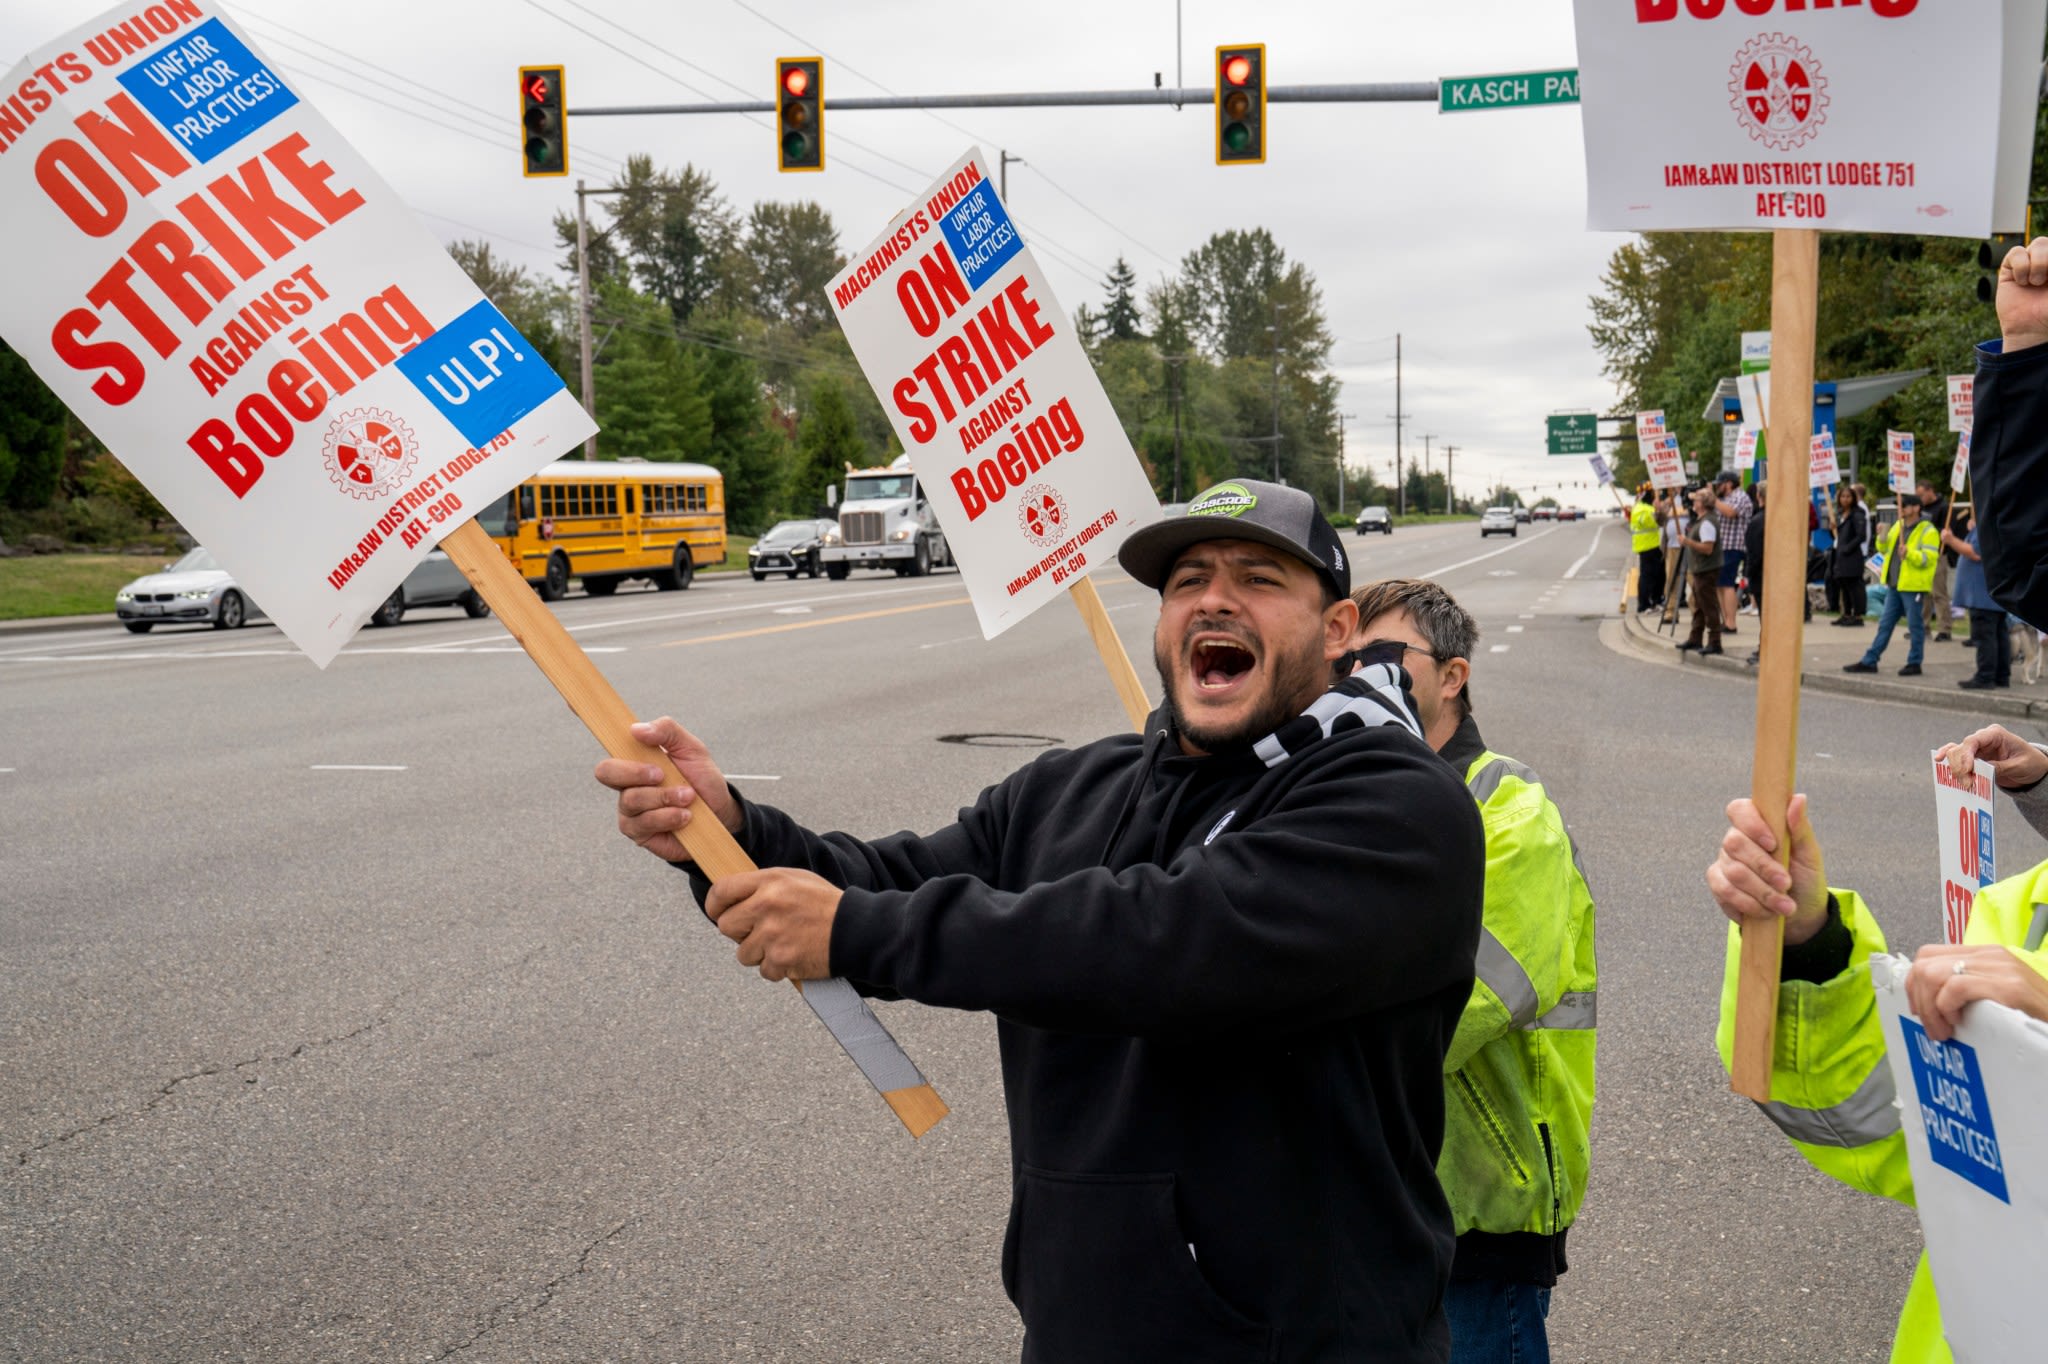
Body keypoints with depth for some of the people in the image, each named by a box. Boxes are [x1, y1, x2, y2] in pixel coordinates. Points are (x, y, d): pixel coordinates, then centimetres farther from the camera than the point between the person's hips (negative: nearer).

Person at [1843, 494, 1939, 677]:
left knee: (1915, 625, 1)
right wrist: (1883, 538, -1)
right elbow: (1884, 550, 19)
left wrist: (1909, 553, -30)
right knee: (1885, 624, 10)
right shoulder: (1898, 527, 14)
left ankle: (1914, 663, 9)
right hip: (1894, 585, 8)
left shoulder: (1927, 532, -9)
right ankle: (1869, 661, 13)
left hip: (1912, 586, -8)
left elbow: (1928, 558, -17)